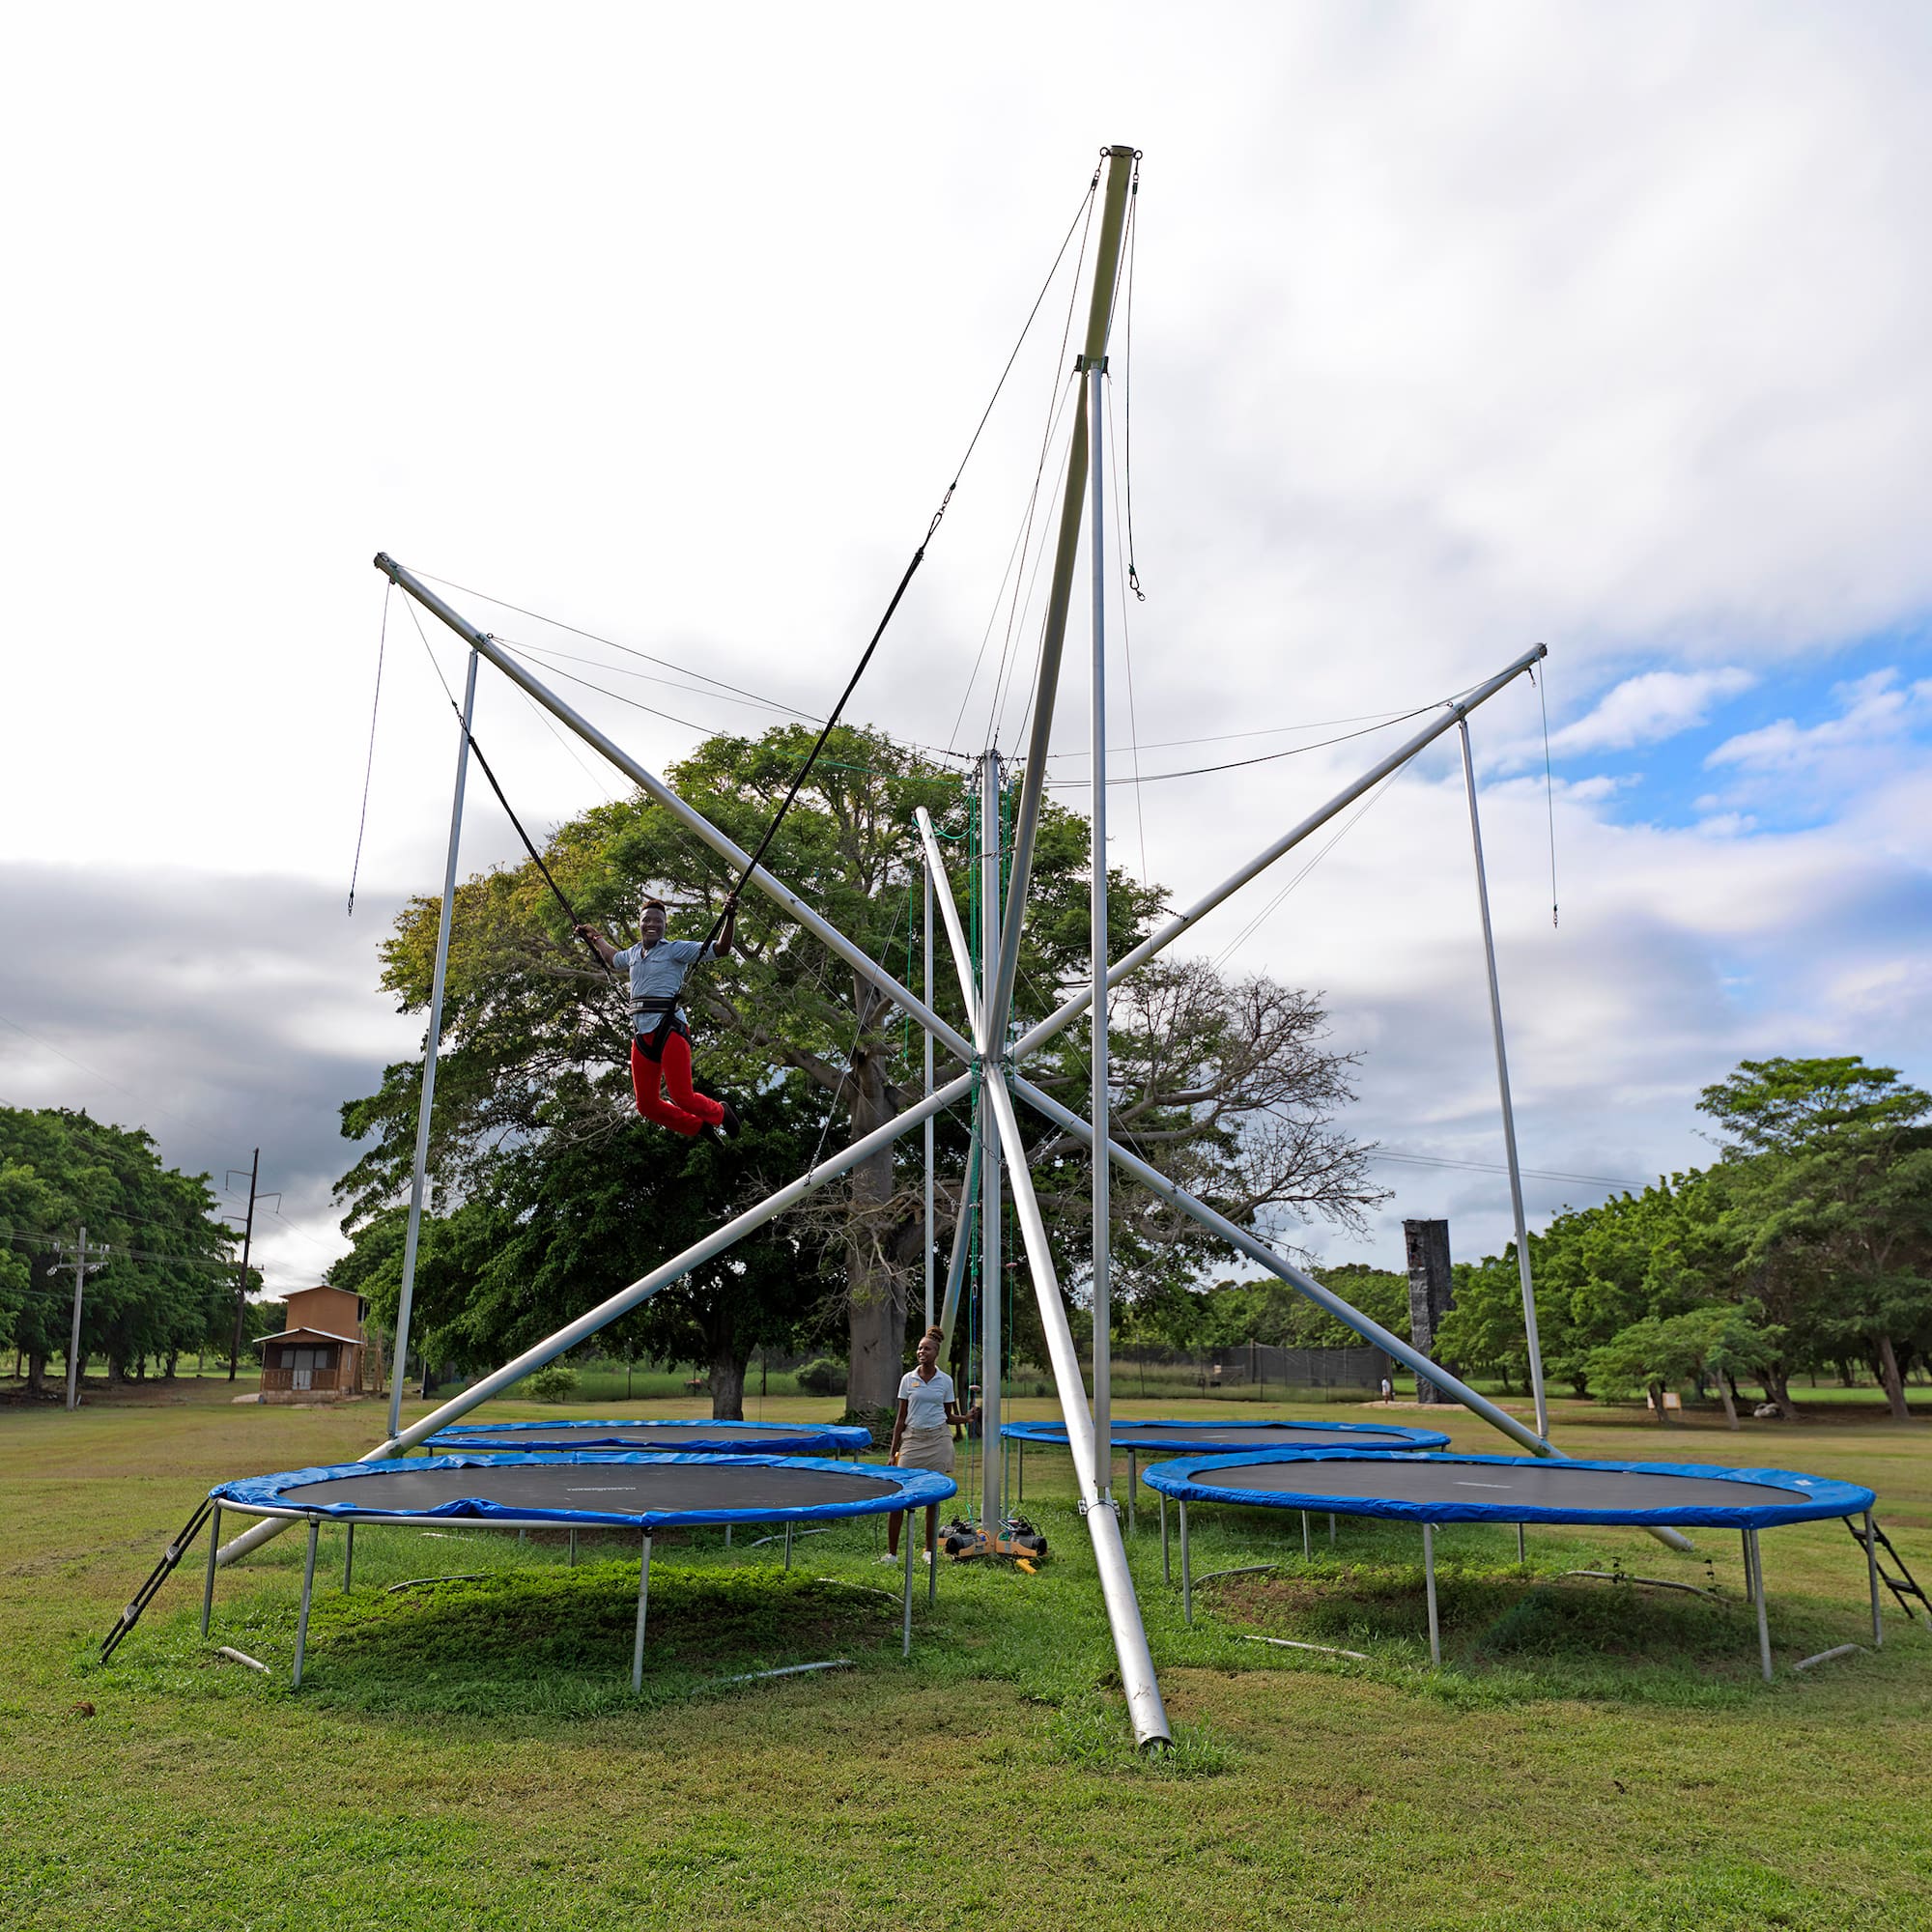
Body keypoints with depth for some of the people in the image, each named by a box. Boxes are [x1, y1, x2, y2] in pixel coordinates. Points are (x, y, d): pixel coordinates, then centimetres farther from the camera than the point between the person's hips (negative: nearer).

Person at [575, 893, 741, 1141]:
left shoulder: (675, 949, 0)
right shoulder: (633, 953, 19)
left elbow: (721, 949, -10)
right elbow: (613, 959, 45)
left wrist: (730, 918, -22)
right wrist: (596, 938, 49)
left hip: (669, 1029, -7)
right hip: (641, 1034, 7)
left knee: (682, 1097, -15)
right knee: (647, 1106, 6)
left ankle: (720, 1113, 17)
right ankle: (700, 1126, 27)